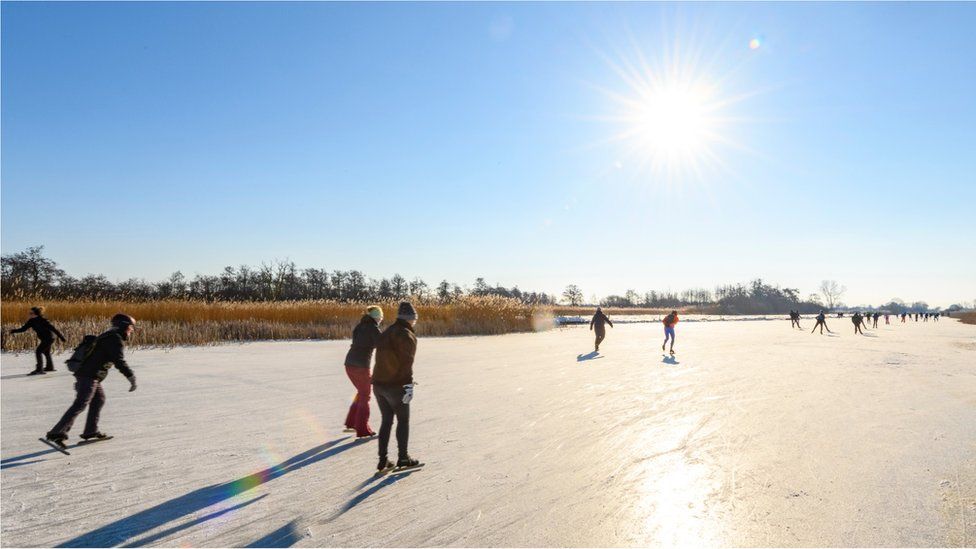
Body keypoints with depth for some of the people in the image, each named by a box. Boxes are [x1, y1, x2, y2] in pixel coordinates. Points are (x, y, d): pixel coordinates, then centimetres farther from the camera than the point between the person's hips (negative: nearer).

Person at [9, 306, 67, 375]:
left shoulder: (43, 320, -24)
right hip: (44, 339, 9)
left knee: (38, 351, -16)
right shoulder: (31, 321, -3)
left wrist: (61, 337, -22)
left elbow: (53, 328, -22)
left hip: (49, 338, -9)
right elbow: (23, 328, 4)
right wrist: (13, 331, -8)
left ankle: (39, 369, -13)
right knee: (46, 352, 23)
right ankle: (50, 367, 40)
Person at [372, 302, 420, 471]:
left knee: (387, 421, 15)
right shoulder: (407, 335, -12)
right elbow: (406, 363, -19)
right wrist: (409, 386, -18)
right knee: (403, 420, 9)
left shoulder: (386, 333, 15)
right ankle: (403, 458, 17)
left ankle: (383, 460, 16)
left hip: (378, 384, 7)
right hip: (396, 386, -7)